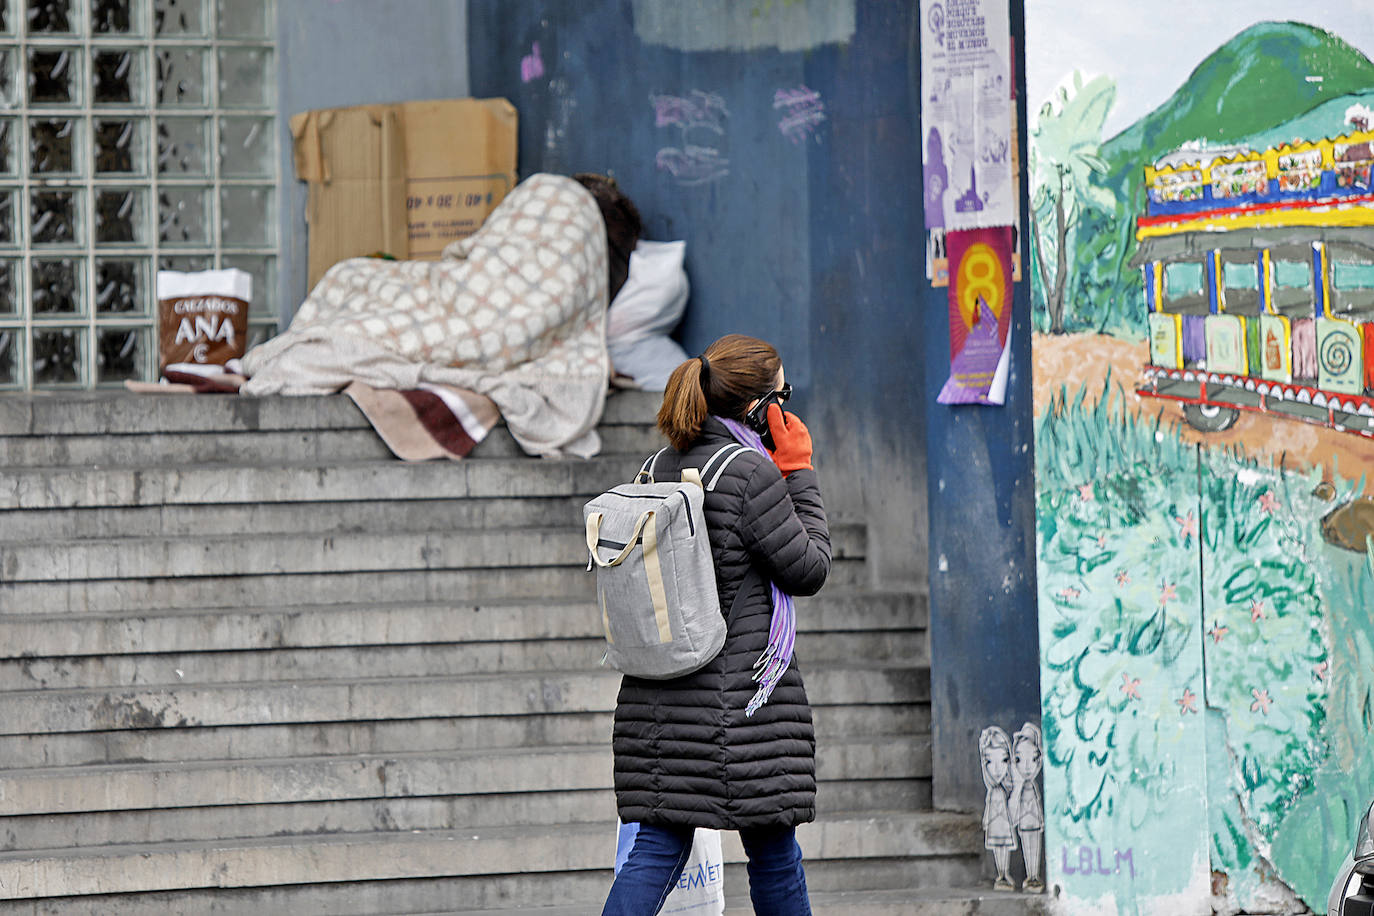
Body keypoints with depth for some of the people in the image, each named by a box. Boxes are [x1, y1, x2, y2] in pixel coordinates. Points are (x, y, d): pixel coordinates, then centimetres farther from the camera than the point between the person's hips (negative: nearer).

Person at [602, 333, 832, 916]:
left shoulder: (660, 469, 8)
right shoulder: (750, 474, -14)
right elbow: (809, 571, -8)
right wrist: (799, 475, 1)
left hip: (659, 700, 7)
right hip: (743, 692, -7)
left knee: (659, 847, 4)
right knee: (774, 856, 6)